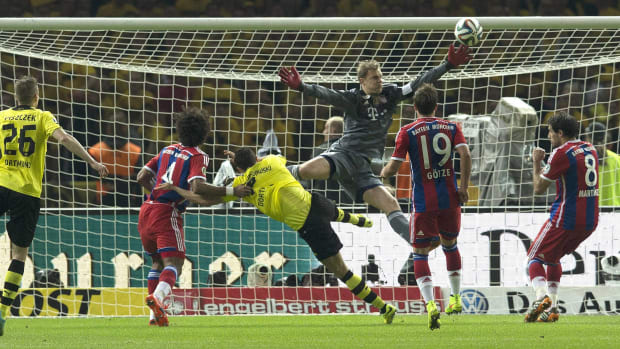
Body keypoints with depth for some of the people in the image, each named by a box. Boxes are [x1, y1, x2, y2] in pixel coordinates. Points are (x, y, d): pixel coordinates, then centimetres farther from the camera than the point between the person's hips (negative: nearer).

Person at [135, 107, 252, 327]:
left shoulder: (168, 150, 16)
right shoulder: (198, 157, -3)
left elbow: (142, 177, 15)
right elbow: (196, 187, -20)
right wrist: (231, 191, -18)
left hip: (147, 210, 7)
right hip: (168, 213, -7)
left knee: (157, 261, 21)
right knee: (174, 262, -11)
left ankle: (154, 315, 14)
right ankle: (157, 297, -41)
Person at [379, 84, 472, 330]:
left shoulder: (407, 132, -3)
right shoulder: (451, 128, 5)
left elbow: (394, 167, -6)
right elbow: (465, 155, -10)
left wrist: (382, 173, 17)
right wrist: (463, 188, -4)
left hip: (424, 202, -3)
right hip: (450, 198, 3)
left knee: (420, 254, 4)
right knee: (450, 244, 26)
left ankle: (430, 304, -17)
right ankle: (455, 299, 31)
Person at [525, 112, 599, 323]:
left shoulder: (561, 153, -13)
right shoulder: (590, 150, 12)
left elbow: (539, 188, -8)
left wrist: (536, 162, 7)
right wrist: (544, 167, 21)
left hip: (566, 218, -8)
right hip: (590, 220, 8)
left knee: (535, 257, 3)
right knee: (553, 257, 23)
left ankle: (542, 297, -21)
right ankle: (552, 307, 13)